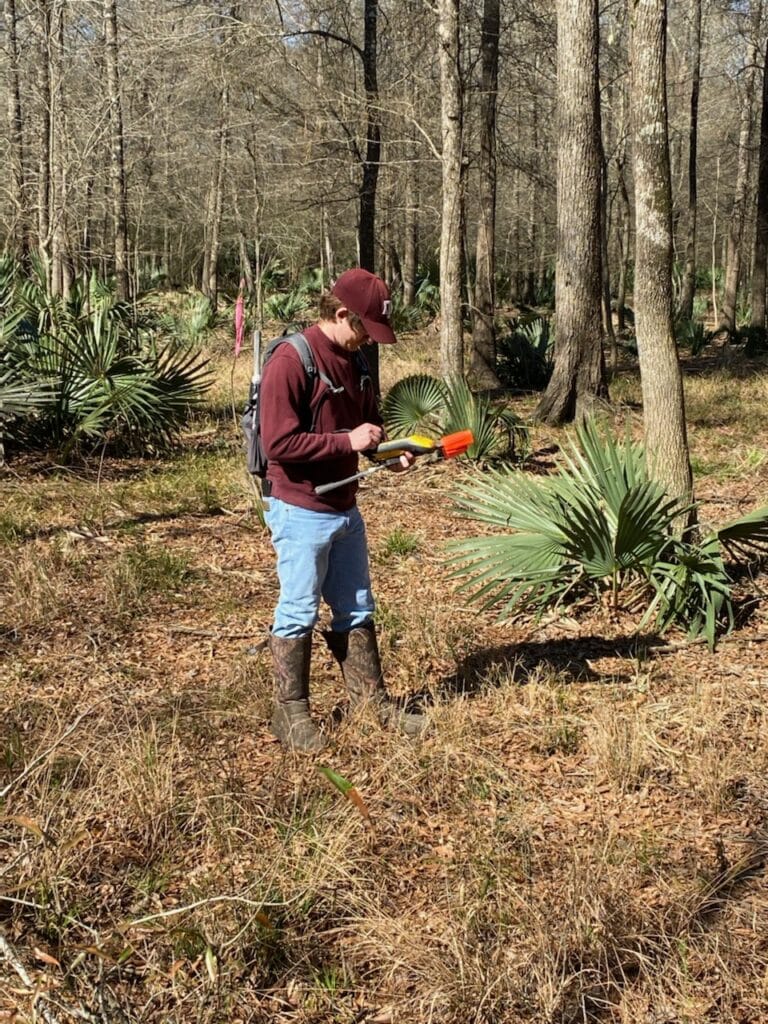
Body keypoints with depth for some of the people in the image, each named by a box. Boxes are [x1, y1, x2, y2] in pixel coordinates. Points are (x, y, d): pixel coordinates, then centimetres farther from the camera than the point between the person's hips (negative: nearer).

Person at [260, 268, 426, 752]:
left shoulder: (355, 360, 8)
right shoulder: (290, 361, -18)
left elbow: (368, 420, 20)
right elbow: (279, 443, -24)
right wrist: (348, 441, -22)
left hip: (345, 509, 8)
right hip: (300, 512, -8)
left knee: (357, 609, 16)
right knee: (299, 613, 3)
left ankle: (373, 702, 27)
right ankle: (292, 713, 16)